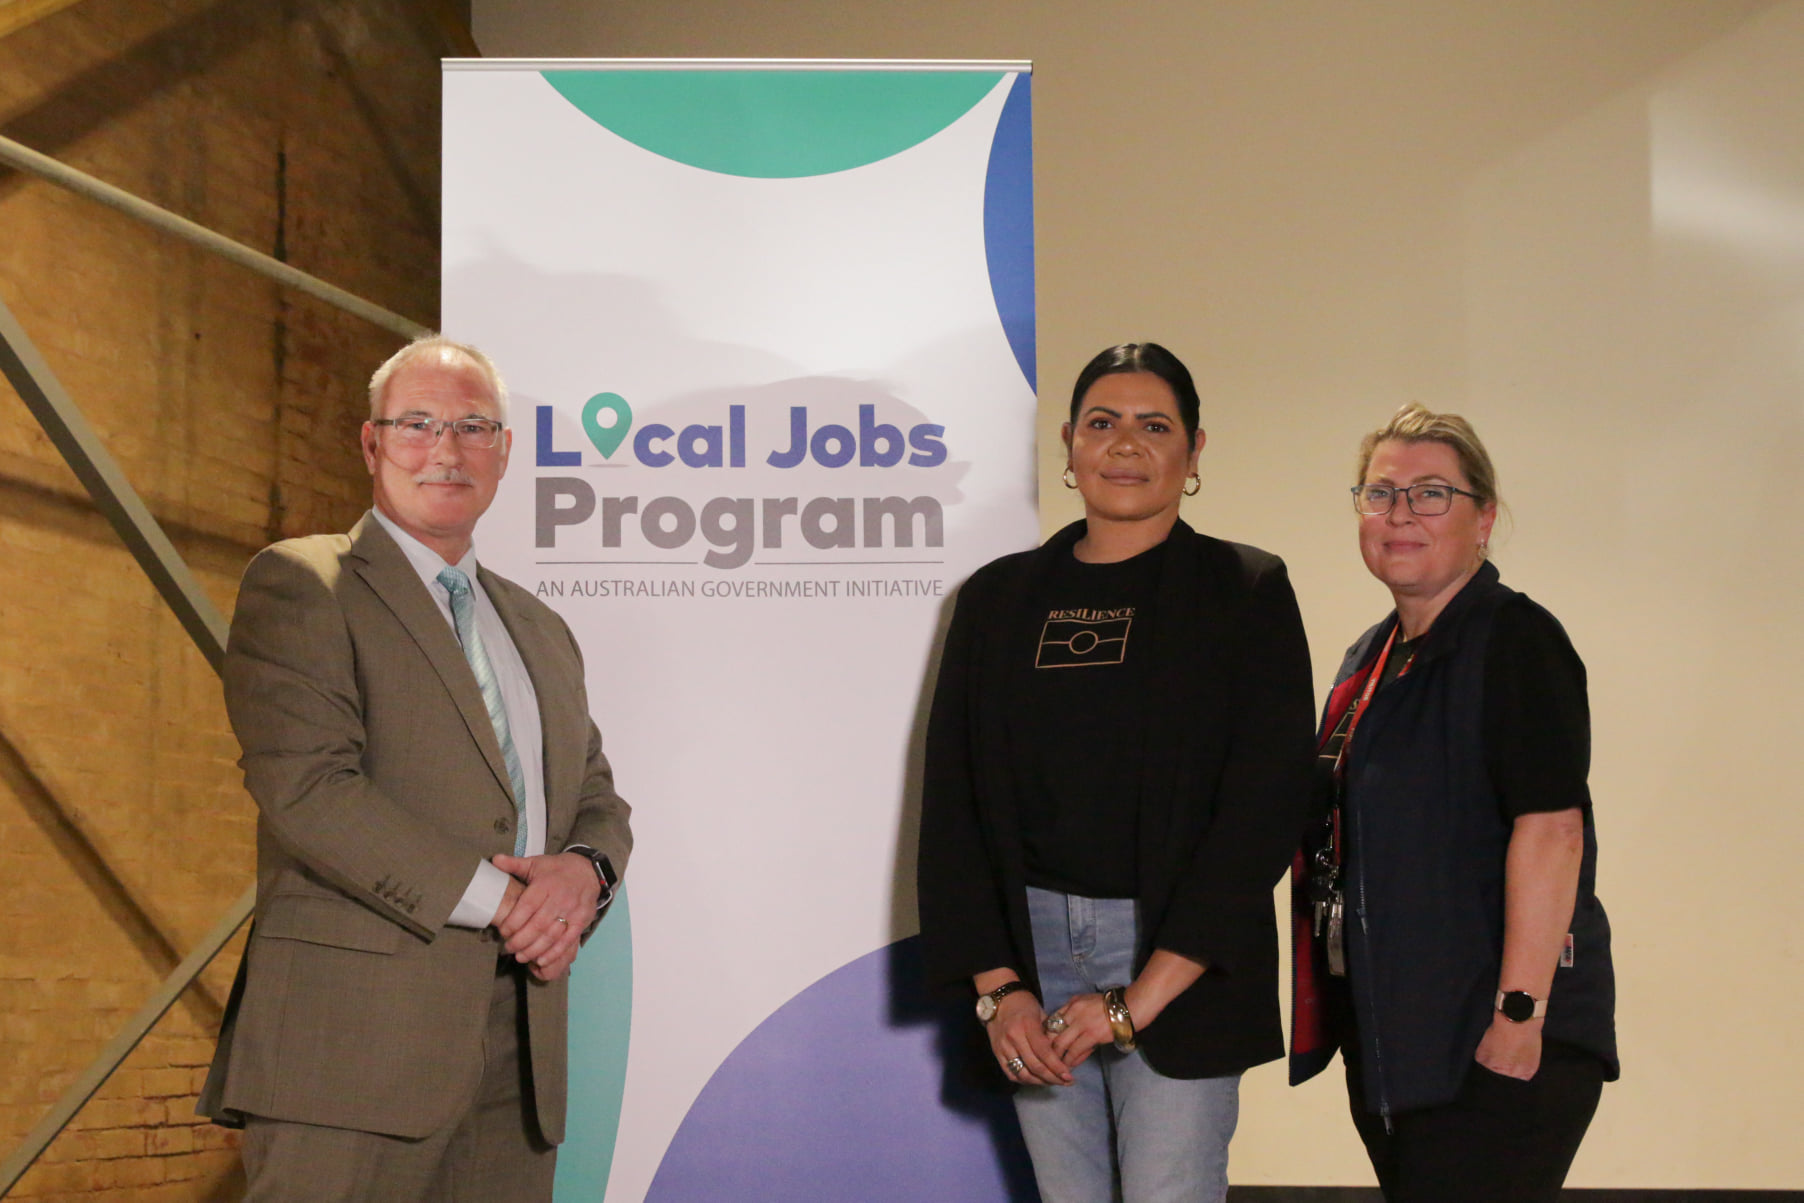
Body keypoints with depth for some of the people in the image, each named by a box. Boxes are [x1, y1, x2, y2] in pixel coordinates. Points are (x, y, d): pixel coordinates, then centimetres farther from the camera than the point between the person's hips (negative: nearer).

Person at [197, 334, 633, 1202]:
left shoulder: (541, 632, 23)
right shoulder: (296, 586, 1)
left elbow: (599, 799, 22)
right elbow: (307, 787, -12)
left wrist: (586, 870, -3)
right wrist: (495, 898, -13)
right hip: (356, 1042, -6)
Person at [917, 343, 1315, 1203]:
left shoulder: (1246, 593, 0)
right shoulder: (998, 599, 10)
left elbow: (1265, 806, -7)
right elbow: (951, 801, 8)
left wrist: (1142, 997, -12)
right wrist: (997, 988, -3)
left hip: (1179, 969, -3)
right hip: (1030, 949, 3)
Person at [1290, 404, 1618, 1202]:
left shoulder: (1515, 640, -11)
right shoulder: (1371, 658, 15)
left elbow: (1551, 829, -20)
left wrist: (1520, 1015, -23)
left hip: (1490, 1049, -8)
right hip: (1385, 1036, 8)